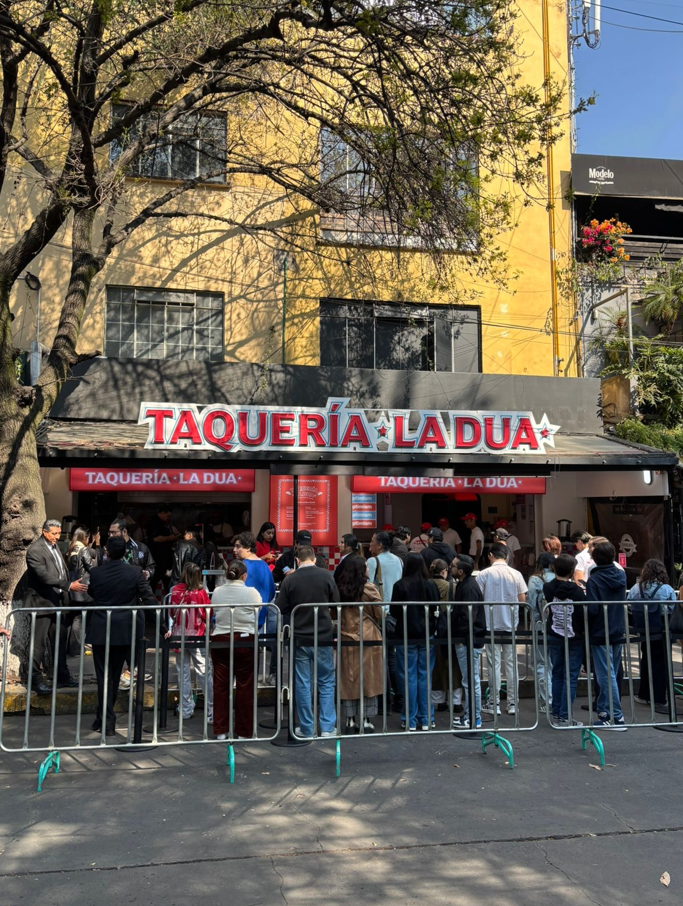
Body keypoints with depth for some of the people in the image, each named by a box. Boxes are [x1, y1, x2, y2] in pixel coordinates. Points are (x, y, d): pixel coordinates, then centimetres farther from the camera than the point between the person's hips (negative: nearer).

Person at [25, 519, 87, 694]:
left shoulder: (54, 546, 10)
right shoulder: (35, 550, -16)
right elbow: (44, 576, -25)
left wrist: (65, 594, 9)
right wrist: (69, 585, -30)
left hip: (58, 601, 8)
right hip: (42, 602, -8)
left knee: (60, 640, 14)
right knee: (39, 642, -1)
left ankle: (62, 675, 24)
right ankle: (36, 679, 9)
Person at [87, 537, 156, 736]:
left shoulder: (95, 573, -6)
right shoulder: (135, 572, -8)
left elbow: (88, 599, 6)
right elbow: (149, 599, -7)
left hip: (100, 631, -1)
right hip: (124, 631, 1)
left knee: (104, 676, 6)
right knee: (114, 674, 15)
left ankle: (106, 721, 5)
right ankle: (105, 718, 25)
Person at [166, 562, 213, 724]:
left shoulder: (176, 591, -7)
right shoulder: (201, 593, -12)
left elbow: (171, 612, 5)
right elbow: (208, 614, -5)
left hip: (179, 636, 2)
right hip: (197, 637, -2)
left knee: (183, 673, 10)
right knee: (204, 674, 1)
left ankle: (186, 710, 15)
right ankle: (213, 711, 1)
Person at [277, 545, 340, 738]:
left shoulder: (290, 579, -9)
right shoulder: (326, 575, -7)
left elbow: (282, 609, -4)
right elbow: (336, 603, 2)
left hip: (299, 638, 0)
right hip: (323, 637, 0)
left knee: (302, 684, 8)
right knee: (326, 682, 11)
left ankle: (307, 728, 15)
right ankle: (328, 727, 11)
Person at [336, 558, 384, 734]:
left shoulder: (340, 589, -2)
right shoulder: (369, 589, -11)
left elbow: (336, 613, 7)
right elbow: (379, 614, -4)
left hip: (346, 638, 3)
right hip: (368, 638, -3)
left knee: (349, 678, 9)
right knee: (368, 678, 6)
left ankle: (350, 720, 12)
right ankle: (366, 720, 9)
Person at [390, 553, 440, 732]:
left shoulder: (400, 585, -11)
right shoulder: (430, 585, -4)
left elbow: (394, 611, -6)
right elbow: (436, 609, 1)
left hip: (406, 636, -2)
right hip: (426, 636, 3)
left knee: (409, 677, 4)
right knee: (425, 677, 10)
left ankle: (410, 720, 9)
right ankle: (426, 719, 16)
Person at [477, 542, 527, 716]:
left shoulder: (484, 574, -7)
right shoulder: (516, 574, -1)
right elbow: (522, 600, 3)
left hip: (492, 624, -2)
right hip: (511, 624, 2)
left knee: (494, 663, 4)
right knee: (511, 663, 9)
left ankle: (494, 703, 7)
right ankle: (513, 703, 13)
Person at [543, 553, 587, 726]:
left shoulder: (548, 587, -5)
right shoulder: (577, 591, -16)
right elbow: (583, 615, -12)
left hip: (554, 638, 4)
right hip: (574, 639, -4)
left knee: (557, 674, 15)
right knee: (571, 677, 2)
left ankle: (556, 713, 20)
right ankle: (565, 716, 1)